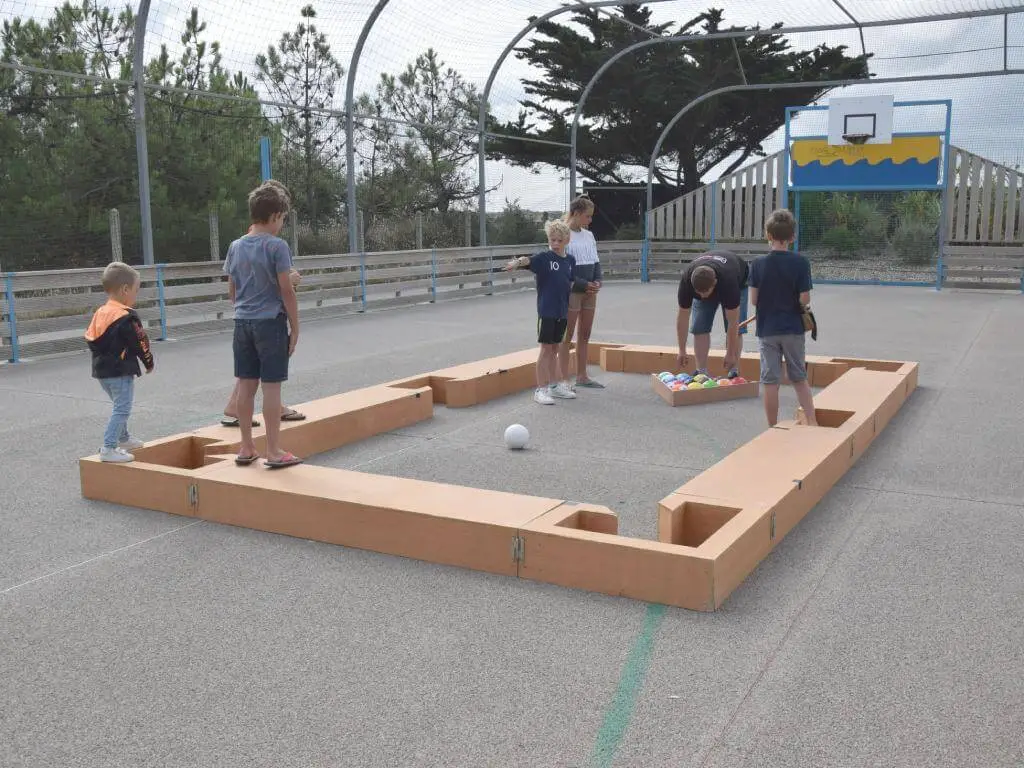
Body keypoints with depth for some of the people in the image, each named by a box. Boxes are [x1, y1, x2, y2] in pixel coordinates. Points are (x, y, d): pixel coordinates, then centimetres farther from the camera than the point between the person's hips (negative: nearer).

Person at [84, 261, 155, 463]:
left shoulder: (100, 313, 8)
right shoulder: (127, 317, -17)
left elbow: (90, 339, 13)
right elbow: (140, 344, -12)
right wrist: (149, 363, 3)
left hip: (102, 369, 9)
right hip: (121, 371, -9)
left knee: (119, 407, 24)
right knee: (122, 409, -6)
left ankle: (123, 439, 39)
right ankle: (108, 449, -10)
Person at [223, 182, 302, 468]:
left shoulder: (235, 246, 9)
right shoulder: (277, 246, -10)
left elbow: (232, 290, 13)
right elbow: (286, 290, -11)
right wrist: (295, 327, -4)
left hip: (243, 323, 6)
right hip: (270, 323, -6)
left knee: (246, 385, 10)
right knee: (271, 386, -2)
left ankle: (246, 448, 18)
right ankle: (274, 452, 2)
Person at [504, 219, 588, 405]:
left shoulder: (569, 260, 7)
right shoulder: (544, 257, -10)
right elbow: (528, 260, -31)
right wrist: (516, 262, -49)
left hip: (562, 311, 5)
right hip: (546, 310, -5)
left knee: (556, 348, 15)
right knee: (546, 348, -2)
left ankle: (554, 386, 26)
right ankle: (540, 390, 4)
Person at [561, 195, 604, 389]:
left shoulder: (588, 235, 13)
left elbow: (596, 260, 16)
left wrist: (597, 282, -2)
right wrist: (582, 284, -16)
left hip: (590, 291, 7)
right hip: (571, 291, -7)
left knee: (585, 334, 12)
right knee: (567, 336, -4)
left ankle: (582, 376, 20)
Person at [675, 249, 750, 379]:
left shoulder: (729, 281, -46)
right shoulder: (686, 280, -37)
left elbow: (732, 323, -38)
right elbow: (682, 317, -25)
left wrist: (730, 355, -33)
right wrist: (682, 351, -20)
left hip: (739, 282, -3)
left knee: (735, 329, -14)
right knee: (699, 328, -10)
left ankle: (734, 372, -10)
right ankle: (701, 371, -5)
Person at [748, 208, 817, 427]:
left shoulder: (758, 264, -8)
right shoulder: (801, 262, -10)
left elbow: (753, 299, -6)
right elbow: (804, 300, -11)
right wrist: (793, 303, 11)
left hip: (767, 329, 0)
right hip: (793, 328, 1)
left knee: (770, 381, 5)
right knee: (800, 378, 14)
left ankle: (773, 428, 10)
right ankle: (812, 422, 11)